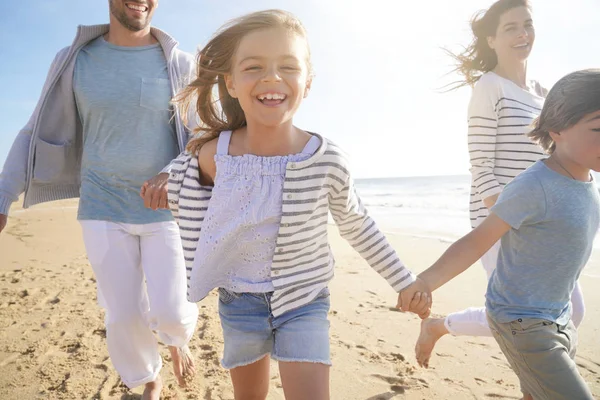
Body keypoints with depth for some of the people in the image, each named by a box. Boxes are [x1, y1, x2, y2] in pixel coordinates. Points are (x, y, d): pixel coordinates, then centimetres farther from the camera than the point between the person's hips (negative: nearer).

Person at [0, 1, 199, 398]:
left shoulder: (180, 64, -5)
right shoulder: (75, 60, -1)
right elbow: (40, 134, 4)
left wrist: (175, 175, -28)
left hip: (166, 209, 0)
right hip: (105, 211, 1)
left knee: (170, 311, -6)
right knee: (125, 316, 3)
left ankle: (178, 338, 33)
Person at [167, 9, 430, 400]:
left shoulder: (328, 160, -20)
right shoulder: (211, 156, -18)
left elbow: (358, 226, -3)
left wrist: (405, 282, 3)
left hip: (304, 301, -1)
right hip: (240, 303, 2)